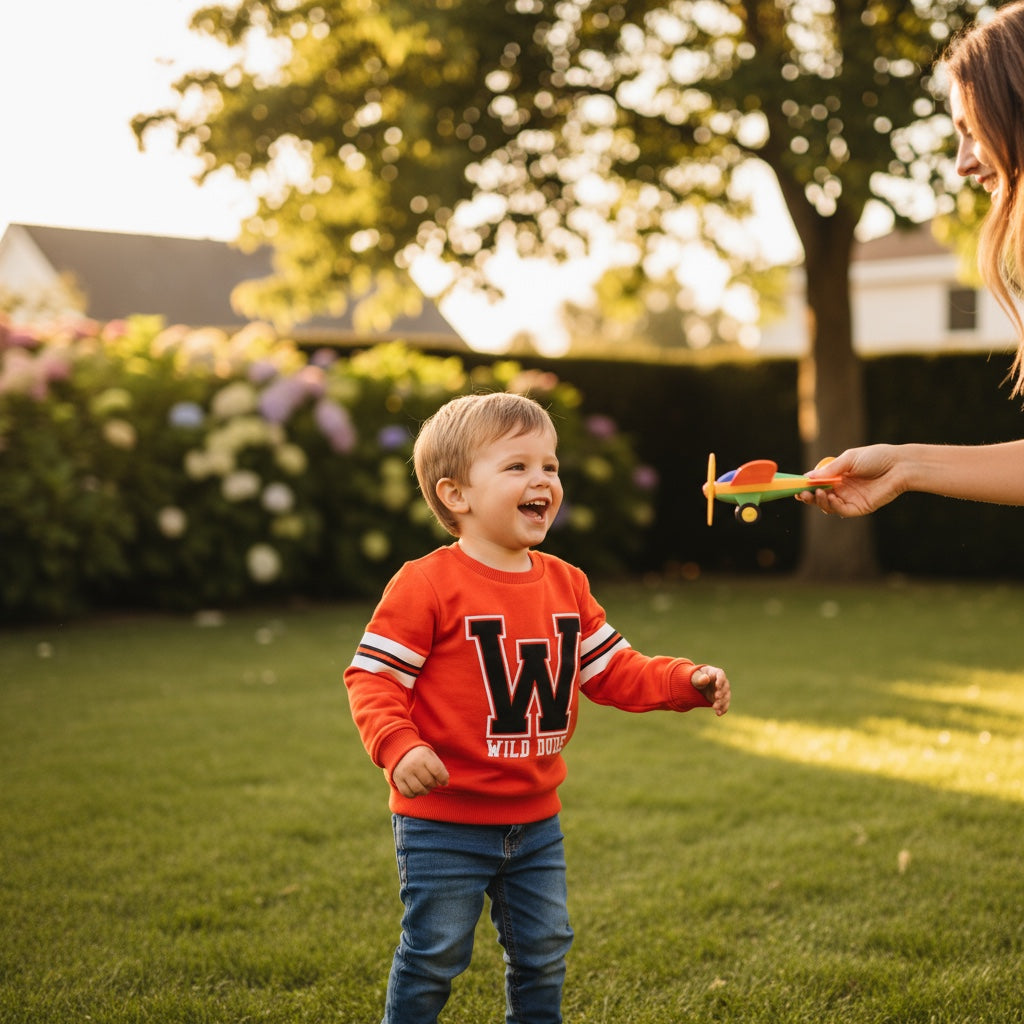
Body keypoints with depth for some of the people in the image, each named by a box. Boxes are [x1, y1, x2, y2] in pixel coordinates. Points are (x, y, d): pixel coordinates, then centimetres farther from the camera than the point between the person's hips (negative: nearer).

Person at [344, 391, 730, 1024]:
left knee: (544, 954, 17)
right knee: (434, 957, 4)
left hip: (535, 820, 6)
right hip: (445, 822, -6)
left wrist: (686, 681, -4)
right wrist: (398, 747, -30)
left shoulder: (565, 585, 6)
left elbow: (613, 671, 10)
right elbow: (372, 676, -15)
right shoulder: (427, 585, -15)